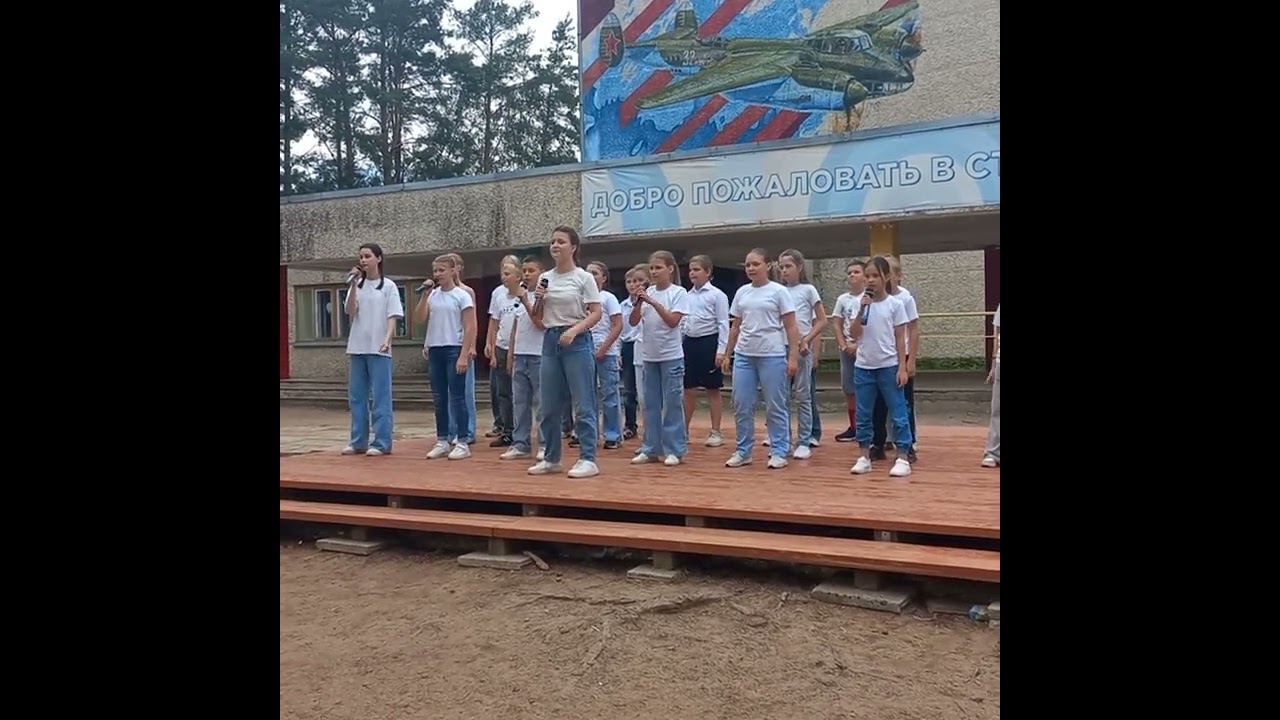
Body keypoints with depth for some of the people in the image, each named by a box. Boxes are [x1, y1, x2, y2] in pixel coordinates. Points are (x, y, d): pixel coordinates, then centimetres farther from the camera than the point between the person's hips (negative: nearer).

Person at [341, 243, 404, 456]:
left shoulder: (388, 286, 0)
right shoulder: (357, 285, 10)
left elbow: (392, 317, -4)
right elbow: (350, 312, -2)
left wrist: (387, 339, -19)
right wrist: (354, 284, -8)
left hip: (378, 348, -4)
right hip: (357, 347, 5)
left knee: (380, 397, -3)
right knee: (356, 396, 7)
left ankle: (381, 443, 0)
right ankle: (358, 441, 15)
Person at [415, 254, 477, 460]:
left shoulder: (462, 296, -5)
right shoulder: (432, 295, 9)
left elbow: (469, 328, -8)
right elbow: (419, 319, 2)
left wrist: (464, 355, -14)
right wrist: (424, 296, -6)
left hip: (454, 350, -5)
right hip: (435, 350, 5)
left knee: (457, 397, -2)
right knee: (439, 398, 10)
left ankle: (462, 443, 4)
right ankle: (442, 441, 18)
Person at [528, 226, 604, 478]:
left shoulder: (584, 277, -5)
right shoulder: (545, 278, 11)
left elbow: (596, 313, -8)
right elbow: (538, 318, 16)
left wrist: (574, 330, -22)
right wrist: (539, 300, -4)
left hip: (576, 342, -6)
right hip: (550, 342, 6)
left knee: (583, 405, -4)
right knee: (549, 406, 9)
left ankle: (588, 459, 1)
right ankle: (551, 458, 20)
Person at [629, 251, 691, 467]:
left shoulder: (678, 293, -5)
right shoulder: (647, 292, 6)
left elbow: (673, 321, -16)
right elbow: (633, 322, 4)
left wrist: (653, 301, -20)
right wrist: (638, 303, -13)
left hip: (671, 356, -5)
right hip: (649, 355, 5)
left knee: (672, 403, -1)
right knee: (651, 404, 10)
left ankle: (675, 450, 6)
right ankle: (651, 449, 17)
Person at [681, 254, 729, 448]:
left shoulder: (717, 295, -6)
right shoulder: (687, 296, 11)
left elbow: (723, 324, -9)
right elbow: (682, 322, 15)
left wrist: (721, 350, -14)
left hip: (709, 342, -5)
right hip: (690, 343, 5)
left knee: (713, 389, 3)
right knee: (688, 390, 9)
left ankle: (716, 432, 11)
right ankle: (684, 430, 18)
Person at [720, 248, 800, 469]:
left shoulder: (779, 291, -3)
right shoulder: (742, 292, 11)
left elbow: (791, 327, -5)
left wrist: (793, 357, -11)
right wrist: (727, 355, 14)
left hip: (772, 356, -5)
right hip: (743, 355, 5)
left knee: (775, 406, 2)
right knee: (741, 405, 6)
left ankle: (779, 452, 11)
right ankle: (743, 451, 17)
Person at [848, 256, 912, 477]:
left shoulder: (895, 304, -3)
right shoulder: (862, 303, 5)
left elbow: (900, 338, -3)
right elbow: (855, 335, -3)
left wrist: (902, 367, -7)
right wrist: (861, 310, -14)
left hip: (888, 366, -3)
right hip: (863, 367, 4)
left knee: (898, 414, 0)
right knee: (863, 415, 8)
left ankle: (902, 459, 5)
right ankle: (865, 458, 16)